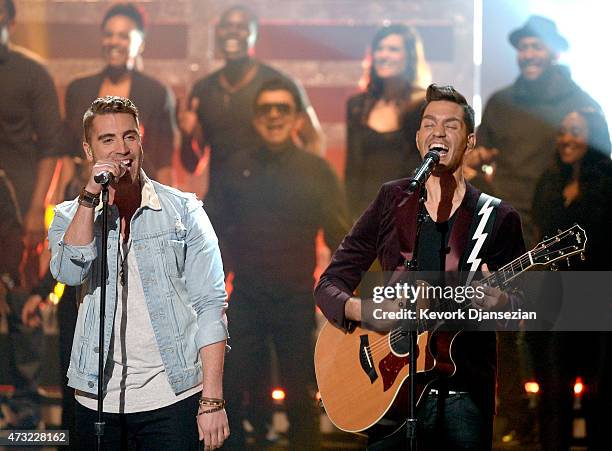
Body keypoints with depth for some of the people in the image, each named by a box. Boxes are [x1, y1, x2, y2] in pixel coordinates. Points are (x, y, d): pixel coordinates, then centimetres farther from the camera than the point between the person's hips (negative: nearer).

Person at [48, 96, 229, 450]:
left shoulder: (183, 211, 2)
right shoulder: (71, 217, 8)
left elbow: (210, 305, -3)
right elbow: (69, 272, -12)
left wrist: (212, 400, -10)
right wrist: (92, 195, -17)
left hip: (172, 397, -2)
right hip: (98, 401, 2)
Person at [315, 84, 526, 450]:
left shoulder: (498, 218, 4)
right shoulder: (392, 201, 7)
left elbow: (518, 307, 0)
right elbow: (329, 285, 7)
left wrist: (498, 302, -24)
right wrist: (359, 309, -15)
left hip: (464, 392, -1)